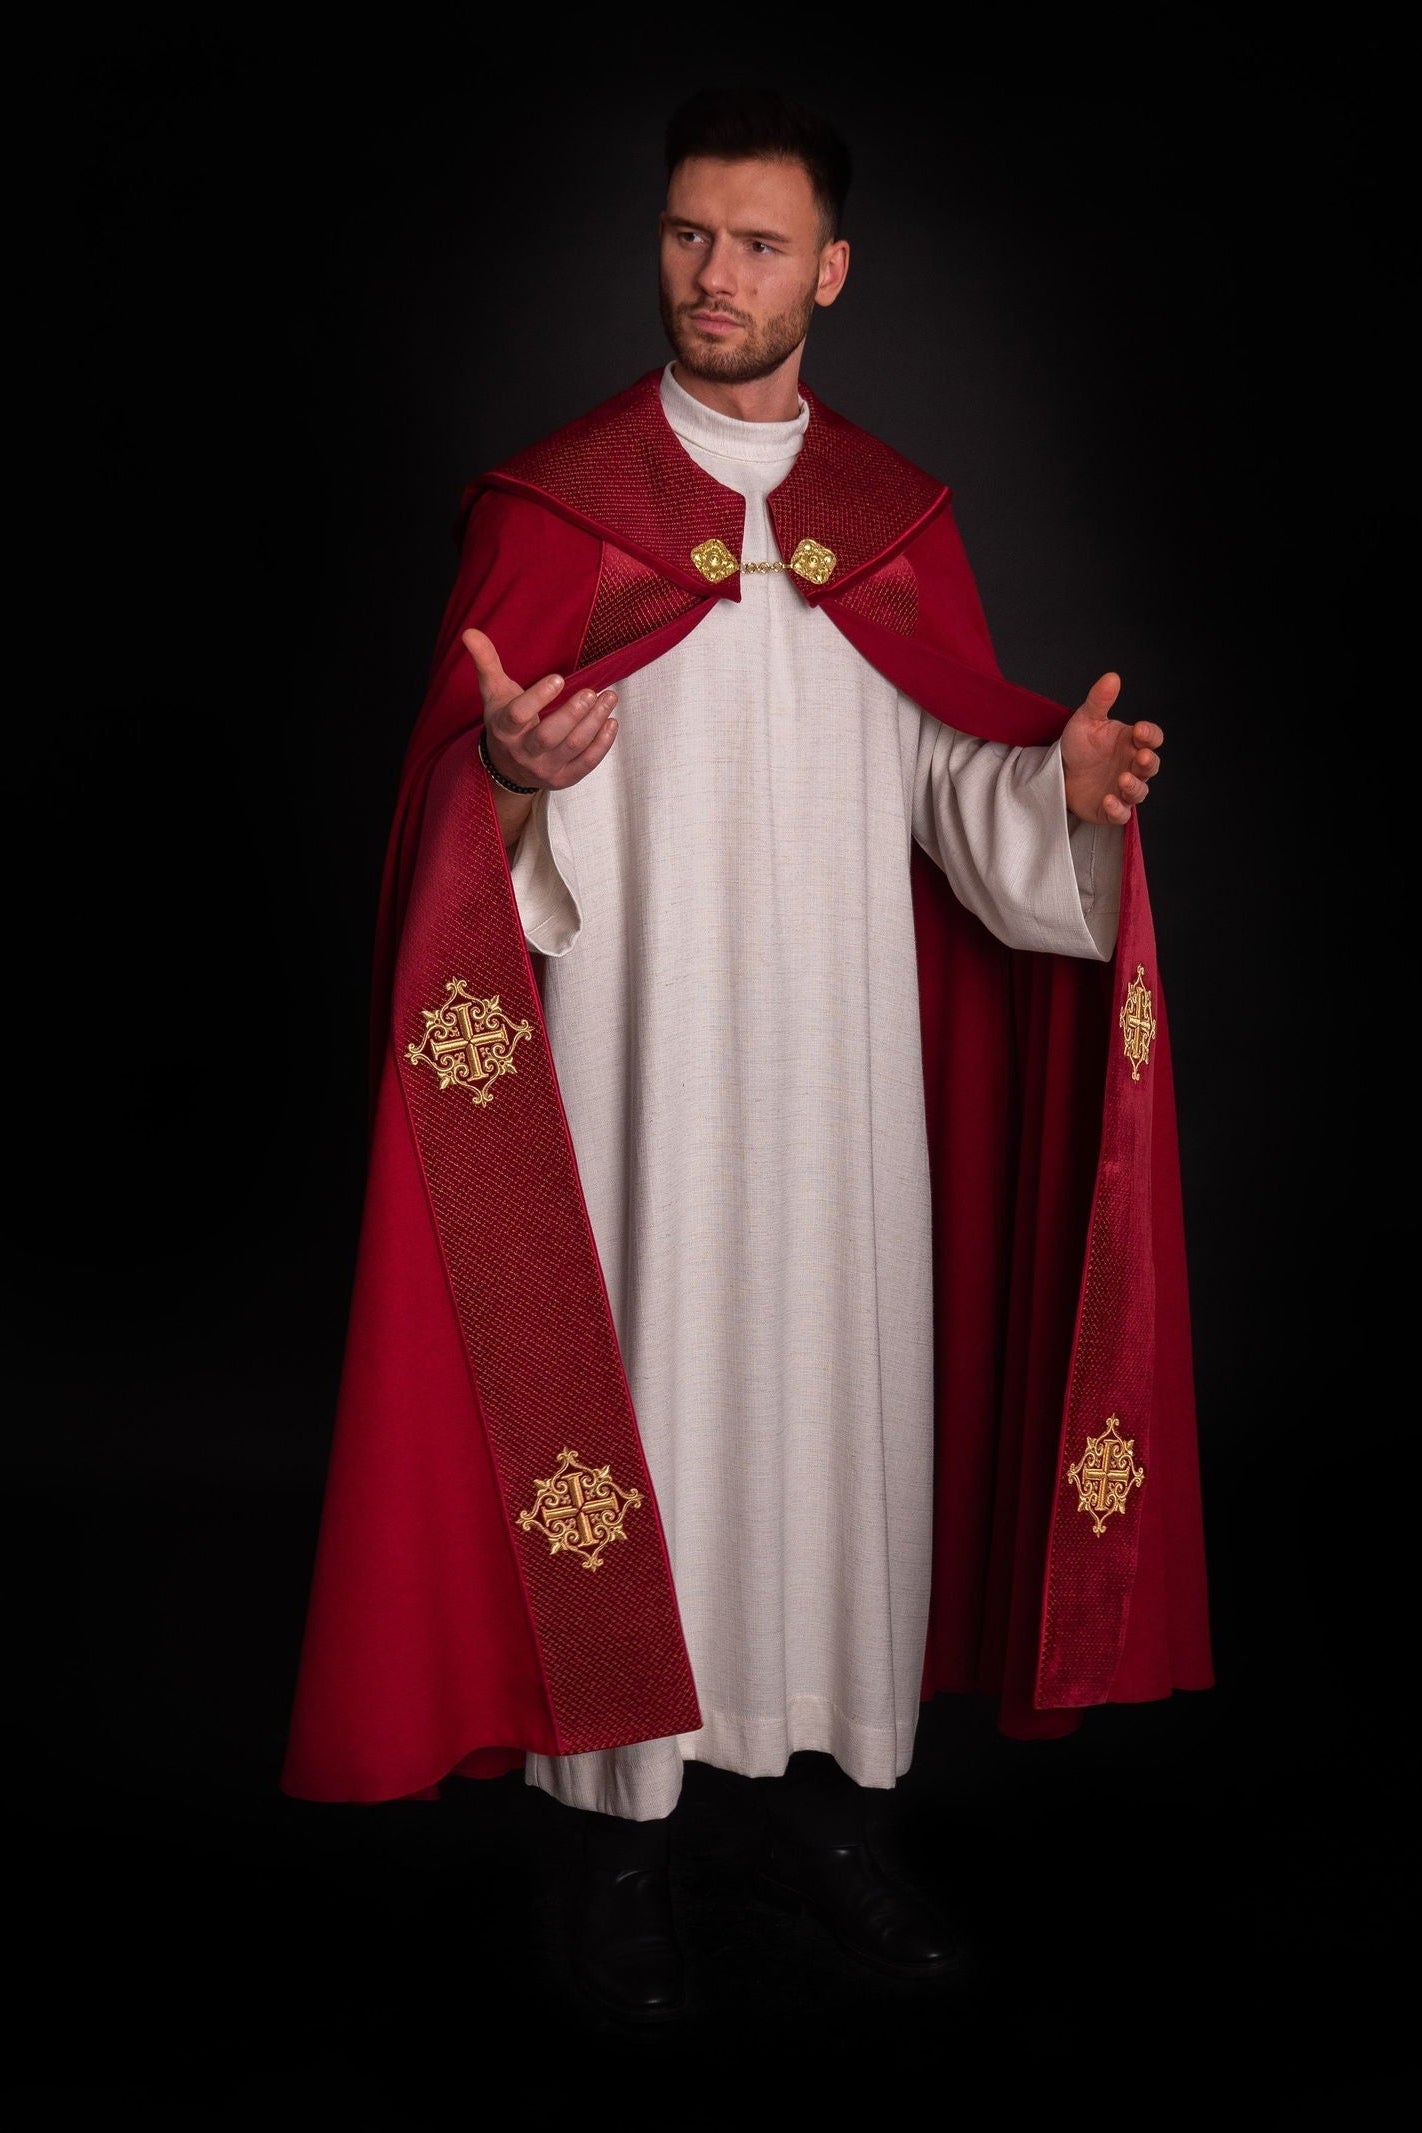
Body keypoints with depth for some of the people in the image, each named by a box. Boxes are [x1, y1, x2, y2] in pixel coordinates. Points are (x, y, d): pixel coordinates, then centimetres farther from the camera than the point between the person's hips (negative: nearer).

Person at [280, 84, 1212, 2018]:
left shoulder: (899, 520, 9)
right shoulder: (552, 505, 0)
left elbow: (955, 787, 9)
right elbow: (477, 830, -5)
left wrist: (1068, 783, -12)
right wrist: (513, 772, -28)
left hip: (843, 1065, 3)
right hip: (630, 1058, -3)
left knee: (846, 1398, 8)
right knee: (630, 1407, 0)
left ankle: (822, 1797, 25)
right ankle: (625, 1824, 16)